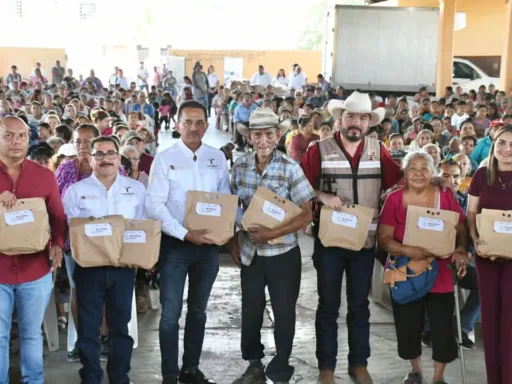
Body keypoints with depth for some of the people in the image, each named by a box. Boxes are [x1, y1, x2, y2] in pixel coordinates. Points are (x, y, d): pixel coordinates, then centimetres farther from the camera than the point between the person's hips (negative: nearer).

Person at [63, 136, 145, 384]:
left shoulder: (136, 188, 6)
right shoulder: (76, 190, 2)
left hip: (124, 266, 1)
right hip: (89, 266, -1)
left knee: (121, 324, 11)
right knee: (89, 326, 5)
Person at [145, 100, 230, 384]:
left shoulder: (217, 158, 5)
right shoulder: (165, 158, -6)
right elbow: (154, 204, -12)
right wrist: (185, 234, -20)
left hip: (209, 244, 4)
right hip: (175, 244, -4)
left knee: (198, 311, 15)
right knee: (171, 313, 0)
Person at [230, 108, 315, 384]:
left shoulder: (290, 168, -13)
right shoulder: (240, 167, -3)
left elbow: (306, 215, -13)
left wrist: (272, 233, -20)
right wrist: (234, 242, 1)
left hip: (283, 252, -3)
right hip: (249, 252, 3)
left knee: (284, 313, 8)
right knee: (250, 311, 15)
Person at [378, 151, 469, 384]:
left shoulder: (445, 197, -3)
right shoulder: (395, 199, -6)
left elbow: (461, 230, 4)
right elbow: (384, 238, -8)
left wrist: (461, 250, -17)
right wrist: (407, 250, -25)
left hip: (440, 273, 0)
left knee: (443, 327, 1)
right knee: (408, 327, 9)